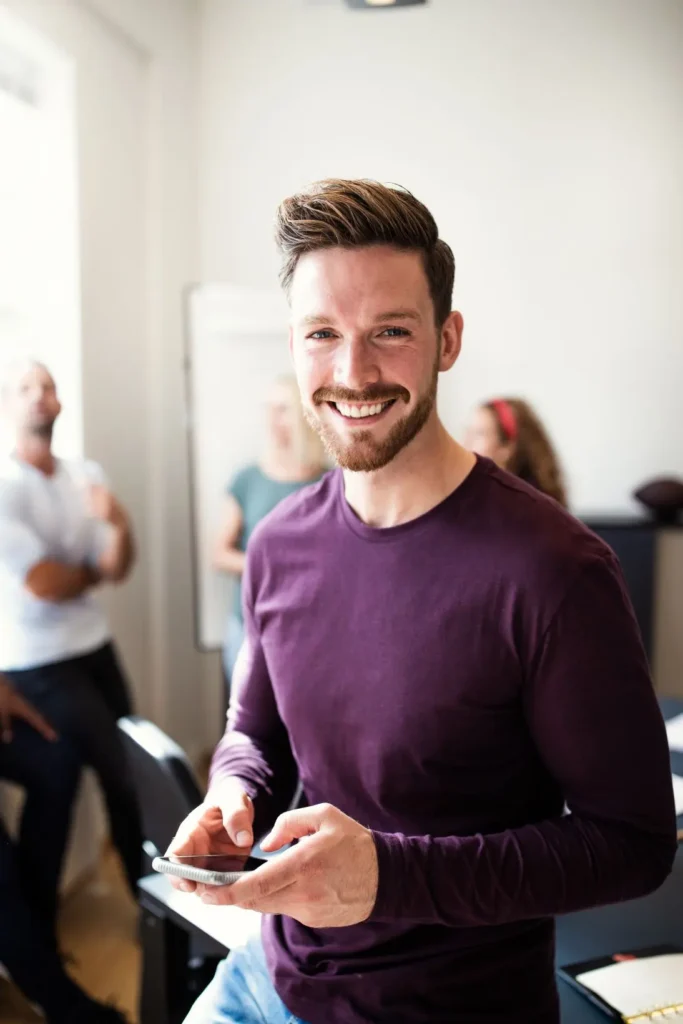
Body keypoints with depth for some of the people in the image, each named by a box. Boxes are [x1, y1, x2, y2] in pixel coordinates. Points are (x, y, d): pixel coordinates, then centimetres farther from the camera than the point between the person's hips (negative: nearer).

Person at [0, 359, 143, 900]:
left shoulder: (86, 474, 4)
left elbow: (119, 570, -1)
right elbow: (46, 584, -20)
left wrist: (120, 524, -22)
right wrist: (94, 569, 0)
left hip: (96, 645, 6)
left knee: (126, 769, 11)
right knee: (126, 776, -1)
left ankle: (153, 892, 32)